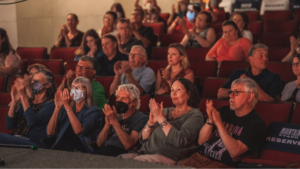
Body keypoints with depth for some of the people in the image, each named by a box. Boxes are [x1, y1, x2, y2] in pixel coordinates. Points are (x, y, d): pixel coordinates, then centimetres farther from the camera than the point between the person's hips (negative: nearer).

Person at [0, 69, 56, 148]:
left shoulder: (50, 104, 1)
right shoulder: (27, 101, 20)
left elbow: (32, 121, -17)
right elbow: (9, 126, 12)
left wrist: (23, 96, -14)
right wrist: (14, 101, 1)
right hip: (17, 141, 6)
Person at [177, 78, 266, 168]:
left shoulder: (256, 124, -4)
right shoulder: (224, 111, 13)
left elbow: (234, 152, -17)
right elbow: (201, 141, 12)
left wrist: (219, 123, -18)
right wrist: (210, 120, -6)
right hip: (200, 157, 6)